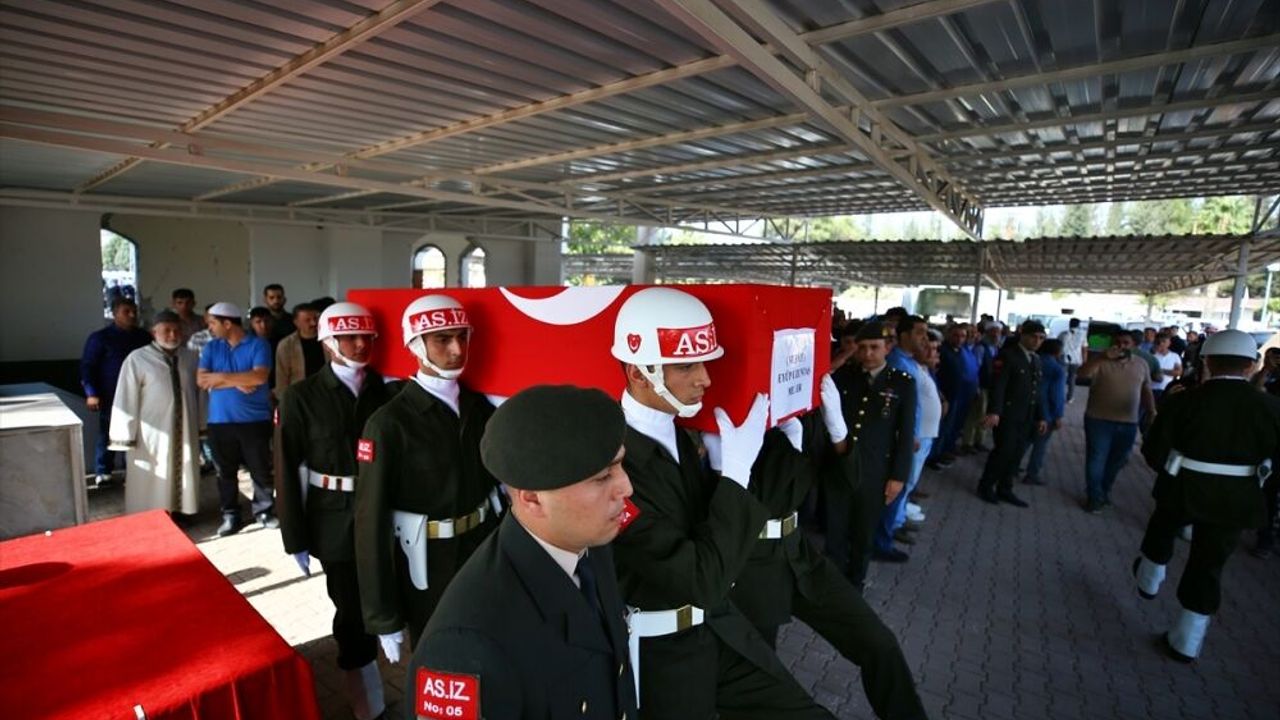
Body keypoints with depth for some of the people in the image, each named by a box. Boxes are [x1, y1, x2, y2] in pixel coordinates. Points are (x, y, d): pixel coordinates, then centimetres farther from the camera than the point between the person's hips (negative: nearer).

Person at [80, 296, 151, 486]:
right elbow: (87, 366, -5)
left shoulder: (143, 337, 8)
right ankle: (102, 472, 16)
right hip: (112, 396, -3)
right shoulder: (99, 337, -3)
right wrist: (91, 393, -13)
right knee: (108, 434, 5)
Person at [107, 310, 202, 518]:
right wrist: (126, 436, -9)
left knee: (183, 478, 15)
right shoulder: (137, 359, -9)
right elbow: (126, 399, -9)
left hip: (185, 432, 4)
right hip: (151, 435, -4)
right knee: (151, 484, 5)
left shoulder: (192, 358, 3)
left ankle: (180, 517, 29)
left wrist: (199, 425, 9)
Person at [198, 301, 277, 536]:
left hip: (255, 420, -3)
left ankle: (264, 511, 20)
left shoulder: (258, 344, -5)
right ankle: (230, 515, 23)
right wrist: (236, 382, -14)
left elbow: (259, 377, -18)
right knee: (226, 471, 11)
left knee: (261, 469, 5)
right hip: (220, 421, 3)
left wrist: (222, 377, -11)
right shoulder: (211, 347, 7)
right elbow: (202, 380, -3)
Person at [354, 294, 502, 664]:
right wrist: (383, 616, -11)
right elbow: (372, 522, -14)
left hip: (485, 556, 4)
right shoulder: (390, 422, -16)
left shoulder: (480, 406, -1)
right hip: (427, 569, -4)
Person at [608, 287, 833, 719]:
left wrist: (722, 468, -6)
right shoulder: (615, 461, -28)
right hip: (660, 653, -7)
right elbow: (702, 581, -25)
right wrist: (735, 470, -22)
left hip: (718, 630, 7)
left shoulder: (675, 429, -1)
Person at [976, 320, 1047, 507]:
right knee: (1004, 451, -4)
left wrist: (1040, 416, 14)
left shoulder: (1036, 359, 14)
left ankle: (1005, 489, 19)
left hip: (1026, 417, 7)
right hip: (1007, 415, -7)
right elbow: (997, 386, -18)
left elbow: (1036, 391, 18)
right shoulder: (1008, 355, -9)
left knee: (1017, 454, 8)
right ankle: (986, 487, 12)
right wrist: (994, 411, -27)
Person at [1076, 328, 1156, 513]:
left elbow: (1146, 390, 13)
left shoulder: (1141, 363, 6)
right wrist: (1104, 357, -35)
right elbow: (1083, 373, -26)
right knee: (1096, 459, 1)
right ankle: (1095, 497, 12)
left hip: (1128, 423, 4)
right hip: (1099, 420, -4)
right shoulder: (1101, 360, -8)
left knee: (1117, 461, 15)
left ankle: (1105, 491, 33)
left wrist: (1152, 412, 5)